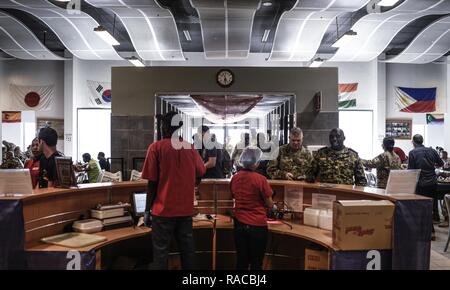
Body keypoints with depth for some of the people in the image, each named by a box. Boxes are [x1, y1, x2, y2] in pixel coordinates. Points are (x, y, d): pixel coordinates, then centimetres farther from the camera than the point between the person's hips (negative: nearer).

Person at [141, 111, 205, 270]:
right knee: (187, 250, 13)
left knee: (161, 252, 6)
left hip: (164, 210, -4)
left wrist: (147, 210, 0)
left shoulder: (156, 147, -7)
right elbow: (200, 173, 15)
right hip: (186, 209, 4)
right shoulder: (191, 148, 4)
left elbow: (152, 183, -9)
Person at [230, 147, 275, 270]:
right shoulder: (260, 179, -17)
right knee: (256, 263, 10)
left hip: (239, 224, 5)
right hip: (257, 225, -4)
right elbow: (269, 204, -7)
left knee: (241, 261, 15)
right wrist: (273, 207, 15)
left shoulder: (234, 178, -1)